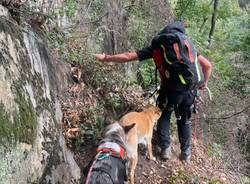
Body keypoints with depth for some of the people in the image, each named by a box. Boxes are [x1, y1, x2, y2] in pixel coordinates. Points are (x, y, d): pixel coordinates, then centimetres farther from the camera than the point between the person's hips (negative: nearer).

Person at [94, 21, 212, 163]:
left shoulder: (157, 46, 5)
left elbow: (128, 57, 2)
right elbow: (208, 65, 9)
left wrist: (106, 58, 12)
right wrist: (204, 83, 24)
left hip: (171, 91, -3)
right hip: (190, 91, 3)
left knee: (164, 117, 26)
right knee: (184, 120, 27)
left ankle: (166, 148, 21)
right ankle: (186, 153, 31)